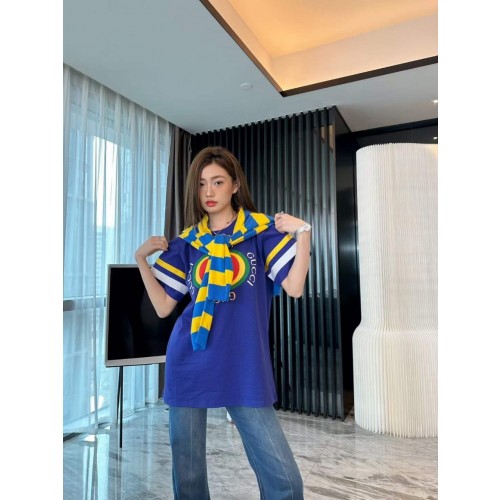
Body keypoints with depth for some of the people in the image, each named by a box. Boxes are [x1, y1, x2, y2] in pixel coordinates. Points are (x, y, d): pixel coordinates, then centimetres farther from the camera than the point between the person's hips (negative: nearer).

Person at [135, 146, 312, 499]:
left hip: (245, 367, -2)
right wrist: (141, 258, -1)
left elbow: (295, 288, -9)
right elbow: (163, 307, 6)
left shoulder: (263, 230, 1)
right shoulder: (186, 243, 9)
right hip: (189, 364, 3)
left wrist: (303, 233, -19)